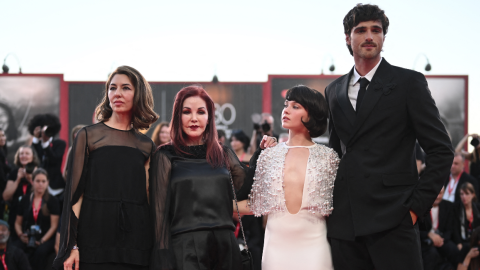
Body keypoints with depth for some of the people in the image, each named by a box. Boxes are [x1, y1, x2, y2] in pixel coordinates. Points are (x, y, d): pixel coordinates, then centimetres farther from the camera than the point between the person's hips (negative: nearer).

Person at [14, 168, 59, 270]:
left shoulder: (52, 201, 5)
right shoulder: (25, 200, 14)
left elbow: (54, 226, -1)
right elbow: (18, 223, 19)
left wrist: (42, 240, -14)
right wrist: (20, 235, -2)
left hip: (46, 239, -2)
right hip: (27, 238, 2)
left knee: (41, 251, -38)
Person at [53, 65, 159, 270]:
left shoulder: (146, 146, 13)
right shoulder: (88, 136, 4)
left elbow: (148, 197, 13)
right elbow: (74, 192, 0)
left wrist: (154, 246, 6)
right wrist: (71, 246, -8)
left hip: (135, 244, 2)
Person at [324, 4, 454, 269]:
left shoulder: (409, 82, 2)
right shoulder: (333, 91, 16)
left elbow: (441, 150, -1)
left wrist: (417, 206, -8)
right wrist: (332, 204, 11)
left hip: (392, 219, -4)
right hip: (344, 222, 4)